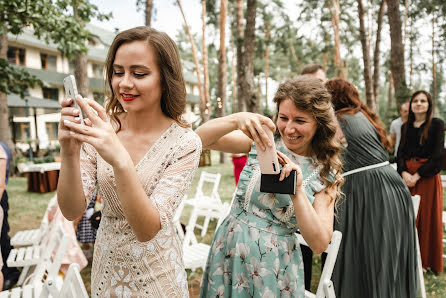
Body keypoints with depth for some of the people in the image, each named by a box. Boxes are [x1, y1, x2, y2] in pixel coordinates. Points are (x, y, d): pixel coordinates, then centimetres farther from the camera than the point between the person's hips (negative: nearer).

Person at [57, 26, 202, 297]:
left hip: (155, 271, -3)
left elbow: (147, 229, -27)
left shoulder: (184, 143, -21)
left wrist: (120, 160, -41)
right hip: (107, 265, 3)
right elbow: (73, 211, -13)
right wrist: (69, 153, -30)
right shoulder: (100, 129, -11)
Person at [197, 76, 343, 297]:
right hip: (228, 254, 2)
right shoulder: (263, 141, -5)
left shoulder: (325, 174, -6)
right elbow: (200, 138, -15)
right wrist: (236, 119, -33)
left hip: (274, 267, -1)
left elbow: (319, 244, -12)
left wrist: (297, 190, -22)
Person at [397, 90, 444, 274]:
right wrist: (404, 173, -10)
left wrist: (418, 175, -15)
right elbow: (400, 152, 8)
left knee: (428, 218, 1)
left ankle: (430, 261, 13)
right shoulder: (406, 127, 14)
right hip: (407, 175, 4)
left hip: (428, 175, -4)